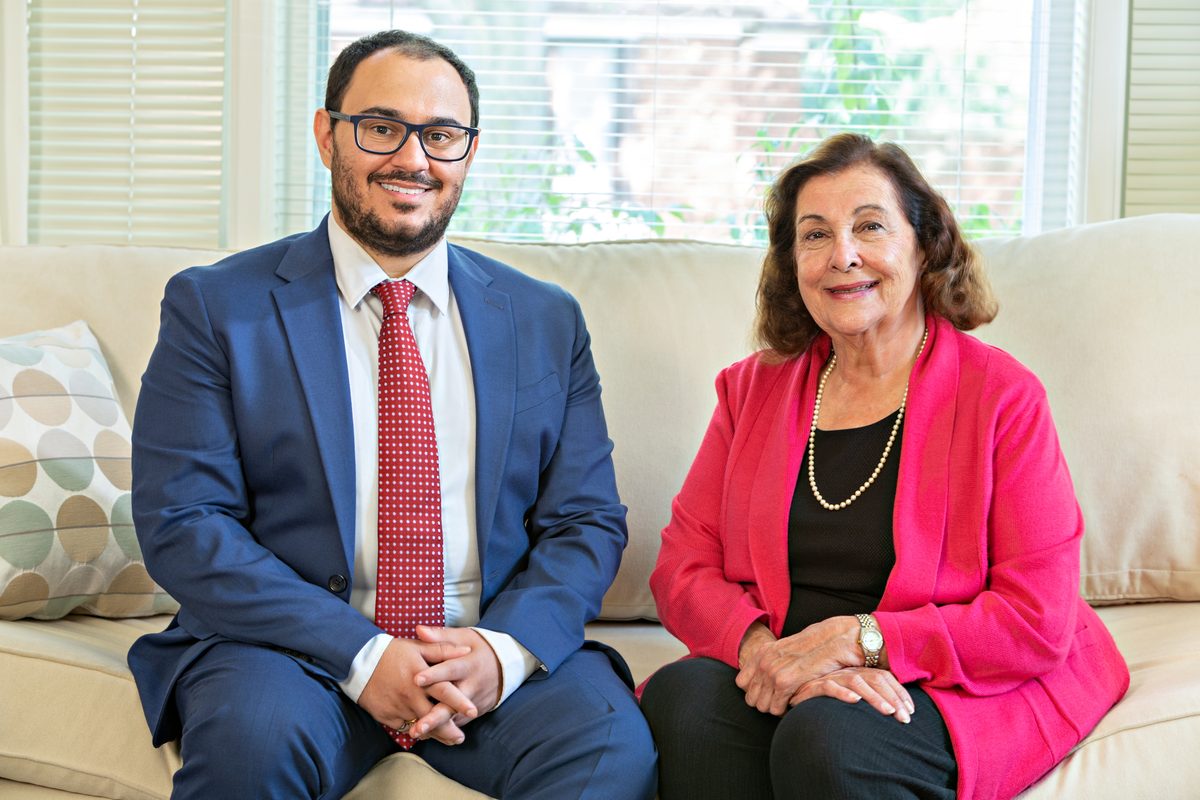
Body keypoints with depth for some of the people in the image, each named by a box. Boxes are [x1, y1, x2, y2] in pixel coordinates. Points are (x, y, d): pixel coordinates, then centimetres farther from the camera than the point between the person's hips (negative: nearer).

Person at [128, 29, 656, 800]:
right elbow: (181, 524, -6)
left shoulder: (547, 321, 10)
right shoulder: (215, 306, 1)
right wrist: (361, 655, -17)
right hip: (294, 649, -1)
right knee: (253, 735, -33)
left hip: (490, 646, 1)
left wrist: (503, 650, -13)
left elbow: (587, 522, 7)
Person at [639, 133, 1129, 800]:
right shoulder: (754, 388, 11)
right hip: (779, 683, 4)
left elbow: (1040, 620, -8)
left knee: (826, 736, -34)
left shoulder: (1001, 395, -2)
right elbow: (682, 569, 5)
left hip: (955, 690, -4)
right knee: (681, 696, -27)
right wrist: (766, 649, -17)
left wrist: (855, 639, -17)